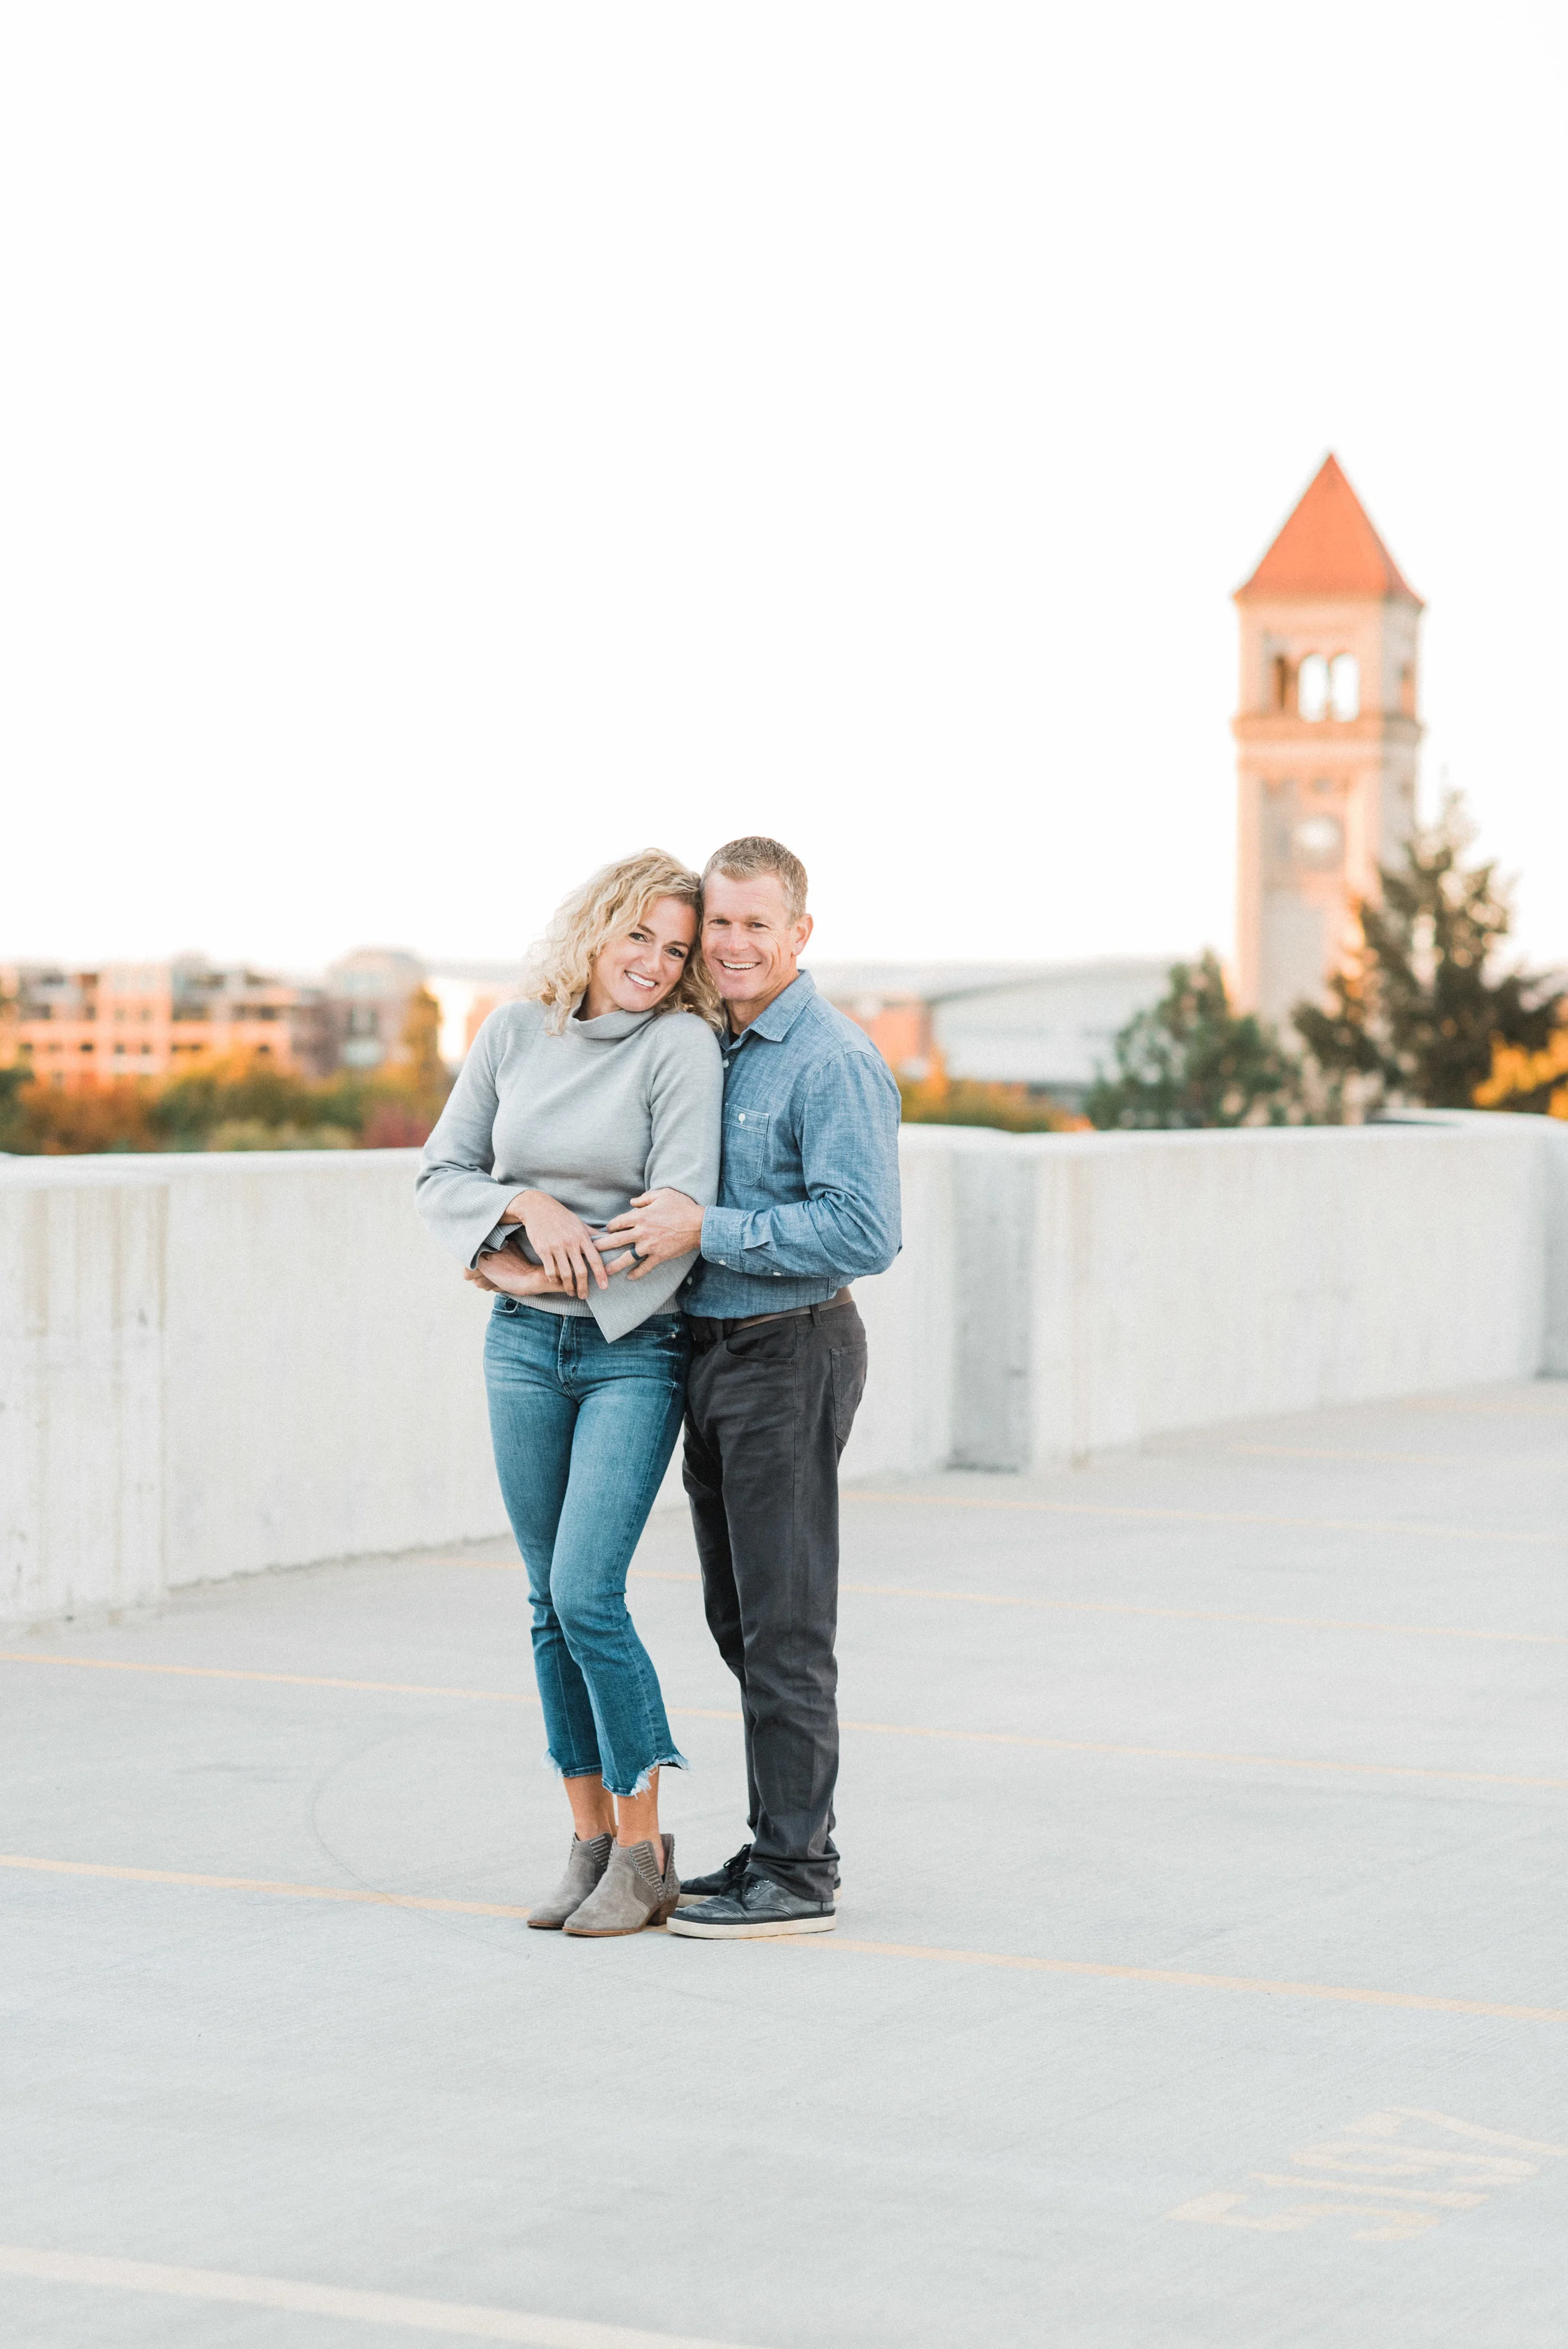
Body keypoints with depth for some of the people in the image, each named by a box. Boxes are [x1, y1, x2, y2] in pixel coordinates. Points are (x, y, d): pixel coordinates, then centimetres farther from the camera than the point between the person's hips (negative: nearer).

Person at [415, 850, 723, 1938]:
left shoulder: (682, 1045, -10)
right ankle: (592, 1838, 16)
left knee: (587, 1592, -13)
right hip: (524, 1347, 5)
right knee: (550, 1600, 7)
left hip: (635, 1348, -5)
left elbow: (680, 1215, -15)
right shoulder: (514, 1033, 4)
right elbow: (443, 1175, 7)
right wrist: (529, 1207, -14)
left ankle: (645, 1851, -2)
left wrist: (527, 1271, -9)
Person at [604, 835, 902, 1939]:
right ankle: (785, 1841, 22)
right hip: (714, 1350, 9)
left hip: (792, 1355, -9)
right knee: (739, 1617, 13)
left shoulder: (835, 1064, -15)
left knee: (784, 1622, -6)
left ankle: (797, 1877, -1)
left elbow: (865, 1232, -24)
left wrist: (706, 1232, -22)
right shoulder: (715, 1050, 13)